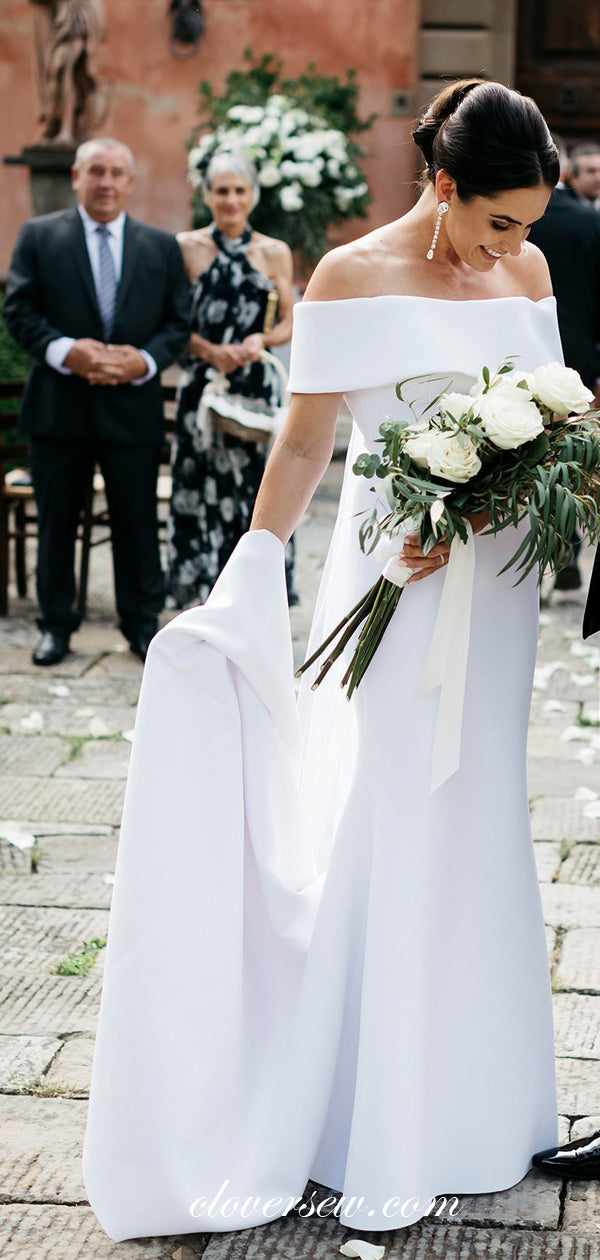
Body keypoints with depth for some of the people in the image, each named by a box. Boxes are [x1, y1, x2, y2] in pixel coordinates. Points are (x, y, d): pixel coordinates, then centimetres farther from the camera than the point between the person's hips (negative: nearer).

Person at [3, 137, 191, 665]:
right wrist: (64, 350, -19)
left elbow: (178, 322, 6)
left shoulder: (162, 246, 8)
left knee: (138, 524, 5)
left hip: (133, 408, 1)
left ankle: (143, 625, 18)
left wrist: (145, 360, -12)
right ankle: (57, 624, 20)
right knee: (56, 522, 8)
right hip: (59, 407, -1)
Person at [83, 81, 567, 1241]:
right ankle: (370, 1137, 8)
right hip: (393, 581, -5)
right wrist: (244, 594, -10)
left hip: (492, 577, 5)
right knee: (390, 829, -3)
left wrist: (471, 515, -10)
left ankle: (463, 1099, 24)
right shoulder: (354, 277, -7)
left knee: (480, 827, 11)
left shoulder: (527, 269, 7)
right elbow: (302, 447, -5)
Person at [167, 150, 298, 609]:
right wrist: (209, 350, -14)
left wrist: (262, 340, -12)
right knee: (202, 488, -3)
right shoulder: (187, 248, 4)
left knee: (256, 483, -2)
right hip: (203, 385, 0)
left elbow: (289, 325, 8)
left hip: (257, 386, 1)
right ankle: (202, 593, 4)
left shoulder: (275, 253, 7)